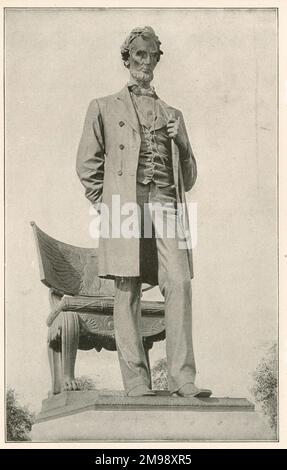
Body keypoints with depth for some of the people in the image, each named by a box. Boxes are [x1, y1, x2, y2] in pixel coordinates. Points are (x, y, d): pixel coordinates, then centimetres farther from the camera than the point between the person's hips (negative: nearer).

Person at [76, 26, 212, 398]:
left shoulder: (173, 115, 25)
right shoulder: (104, 108, 17)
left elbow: (189, 179, 24)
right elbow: (87, 164, 14)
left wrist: (182, 142, 7)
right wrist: (104, 202, 3)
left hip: (166, 205, 2)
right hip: (125, 204, -2)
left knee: (179, 283, -14)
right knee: (127, 291, -6)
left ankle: (182, 378, -12)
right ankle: (136, 384, -2)